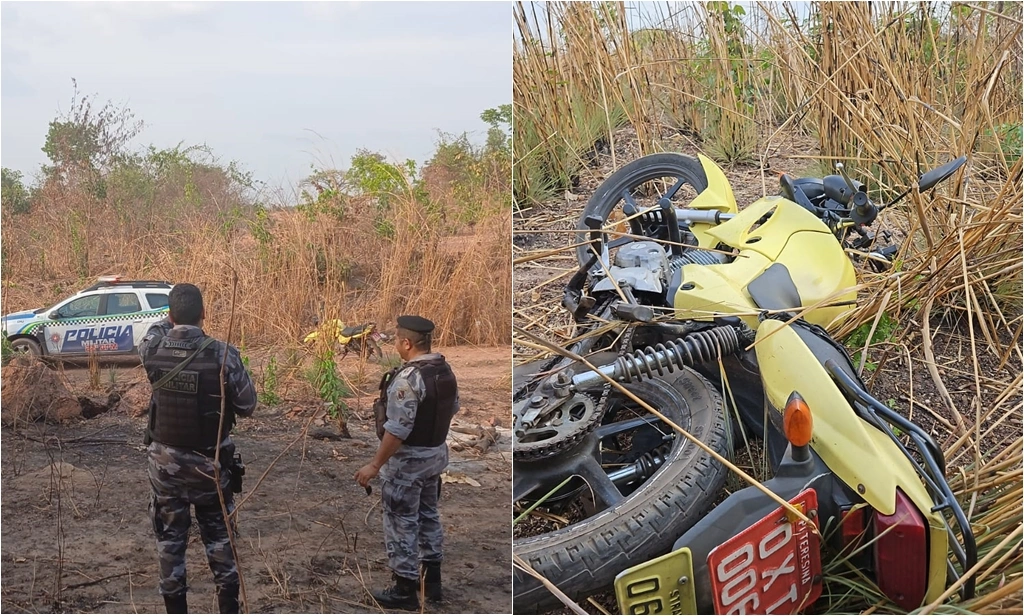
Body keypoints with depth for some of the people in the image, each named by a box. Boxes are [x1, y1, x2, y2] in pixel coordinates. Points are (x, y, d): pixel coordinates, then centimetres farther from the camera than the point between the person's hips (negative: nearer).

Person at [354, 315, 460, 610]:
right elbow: (452, 408, 14)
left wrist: (375, 465, -21)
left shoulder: (407, 378, -26)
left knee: (402, 524, 4)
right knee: (428, 515, 21)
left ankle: (405, 591, 13)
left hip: (408, 460, -9)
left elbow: (397, 430, -28)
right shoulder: (445, 370, 1)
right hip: (437, 454, 9)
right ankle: (432, 581, 31)